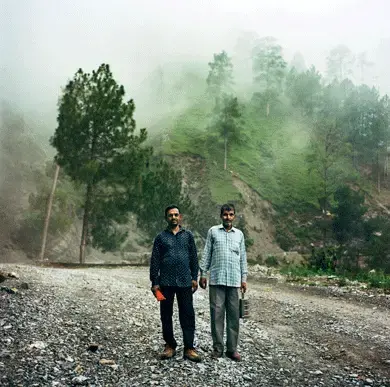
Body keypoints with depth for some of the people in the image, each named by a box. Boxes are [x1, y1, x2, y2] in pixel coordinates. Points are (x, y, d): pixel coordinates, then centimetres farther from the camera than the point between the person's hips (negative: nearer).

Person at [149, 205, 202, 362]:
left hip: (185, 281, 0)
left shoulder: (188, 235, 9)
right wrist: (154, 282, 0)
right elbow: (155, 261, 5)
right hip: (166, 282, 0)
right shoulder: (161, 237, 6)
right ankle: (170, 346, 18)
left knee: (188, 315, 0)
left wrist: (194, 277, 5)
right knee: (166, 315, 7)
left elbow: (194, 257, 10)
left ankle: (189, 348, 6)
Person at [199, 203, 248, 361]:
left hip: (234, 280, 2)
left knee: (234, 315, 3)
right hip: (216, 279, -2)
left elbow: (243, 257, 14)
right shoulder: (213, 231, 7)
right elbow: (206, 254, 7)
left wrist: (244, 278, 9)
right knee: (217, 313, -1)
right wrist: (203, 273, 1)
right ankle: (217, 348, 8)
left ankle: (232, 348, 12)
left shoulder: (239, 234, 13)